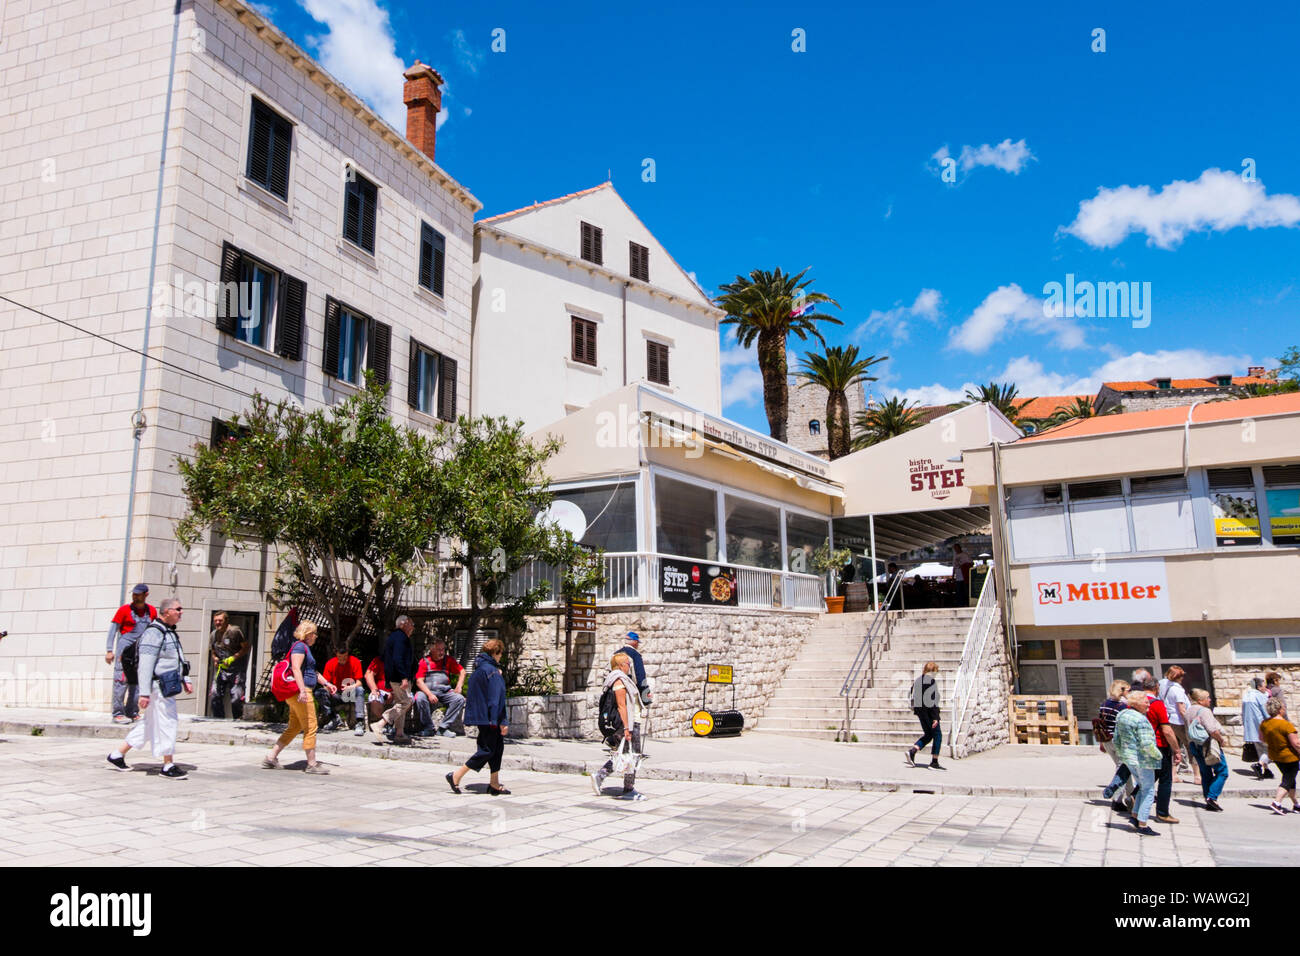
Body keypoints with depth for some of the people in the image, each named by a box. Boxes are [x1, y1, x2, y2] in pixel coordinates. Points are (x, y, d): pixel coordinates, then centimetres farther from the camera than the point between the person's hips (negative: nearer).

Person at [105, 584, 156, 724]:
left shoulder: (152, 611, 9)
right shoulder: (124, 609, -2)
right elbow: (113, 629, -2)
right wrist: (109, 650, -9)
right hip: (125, 648, -4)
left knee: (137, 681, 7)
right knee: (121, 680, -8)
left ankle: (132, 712, 15)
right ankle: (118, 713, -5)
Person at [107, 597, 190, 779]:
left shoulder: (170, 632, 16)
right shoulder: (153, 633, -16)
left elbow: (179, 660, 25)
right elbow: (146, 665, -21)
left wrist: (186, 680, 21)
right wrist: (144, 692, -24)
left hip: (168, 687, 10)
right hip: (158, 686, -10)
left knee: (150, 723, 16)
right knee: (167, 723, -4)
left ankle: (118, 754, 25)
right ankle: (168, 766, 4)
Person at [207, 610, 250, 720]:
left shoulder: (235, 631, -11)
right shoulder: (214, 634, 10)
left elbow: (247, 647, -10)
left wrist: (233, 658, -15)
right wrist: (215, 658, 3)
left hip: (236, 669, -6)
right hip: (221, 668, 6)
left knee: (236, 698, -10)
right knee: (214, 695, 3)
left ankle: (238, 719, 8)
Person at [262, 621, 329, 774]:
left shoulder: (305, 647, 22)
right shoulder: (299, 646, -10)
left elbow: (311, 671, 34)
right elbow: (296, 669, -23)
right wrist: (302, 690, -30)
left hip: (301, 693, 10)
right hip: (301, 691, -10)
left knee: (294, 728, 13)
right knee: (310, 728, -5)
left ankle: (271, 757, 15)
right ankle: (312, 764, 0)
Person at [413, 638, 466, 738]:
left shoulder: (448, 660, 8)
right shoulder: (424, 661, 0)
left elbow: (462, 671, 15)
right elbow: (419, 681, -8)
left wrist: (459, 687, 0)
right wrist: (429, 694, -22)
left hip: (444, 692, 3)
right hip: (427, 690, -2)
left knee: (460, 699, -22)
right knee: (420, 698, -34)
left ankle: (443, 727, -17)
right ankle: (429, 728, -18)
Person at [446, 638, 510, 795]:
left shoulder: (479, 668, 12)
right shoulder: (491, 670, -16)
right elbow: (496, 698, -18)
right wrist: (502, 721, -18)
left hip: (479, 715, 10)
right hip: (488, 717, -10)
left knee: (497, 746, 12)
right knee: (487, 750, -3)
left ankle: (494, 784, 14)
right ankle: (456, 776, -1)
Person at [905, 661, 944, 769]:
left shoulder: (917, 681, 10)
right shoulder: (932, 681, -13)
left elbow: (913, 697, 12)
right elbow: (933, 701, -17)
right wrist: (935, 717, -18)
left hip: (919, 711, 8)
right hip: (929, 711, -8)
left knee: (928, 734, 18)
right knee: (937, 735, 4)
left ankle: (912, 751, -2)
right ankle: (934, 762, 3)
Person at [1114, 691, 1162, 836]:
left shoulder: (1121, 715, 8)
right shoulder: (1141, 719, -19)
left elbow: (1117, 739, 14)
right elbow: (1147, 744, -23)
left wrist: (1121, 755, 22)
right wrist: (1158, 756, -7)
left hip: (1128, 758, 8)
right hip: (1142, 760, -8)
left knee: (1143, 787, 22)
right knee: (1149, 790, 2)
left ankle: (1135, 816, 22)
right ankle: (1142, 825, 3)